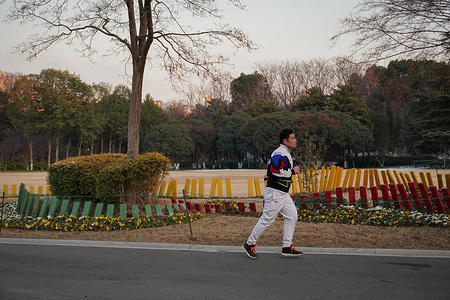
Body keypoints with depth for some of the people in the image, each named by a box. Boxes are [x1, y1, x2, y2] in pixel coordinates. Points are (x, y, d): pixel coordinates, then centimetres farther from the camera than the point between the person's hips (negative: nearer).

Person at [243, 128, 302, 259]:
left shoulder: (286, 154, 17)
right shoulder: (280, 153, -17)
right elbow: (275, 171, -28)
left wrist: (288, 177, 13)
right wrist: (292, 171, -18)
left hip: (283, 194, 10)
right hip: (274, 192, -10)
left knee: (292, 216, 7)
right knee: (267, 219, -5)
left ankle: (287, 247, 11)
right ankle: (250, 244, 7)